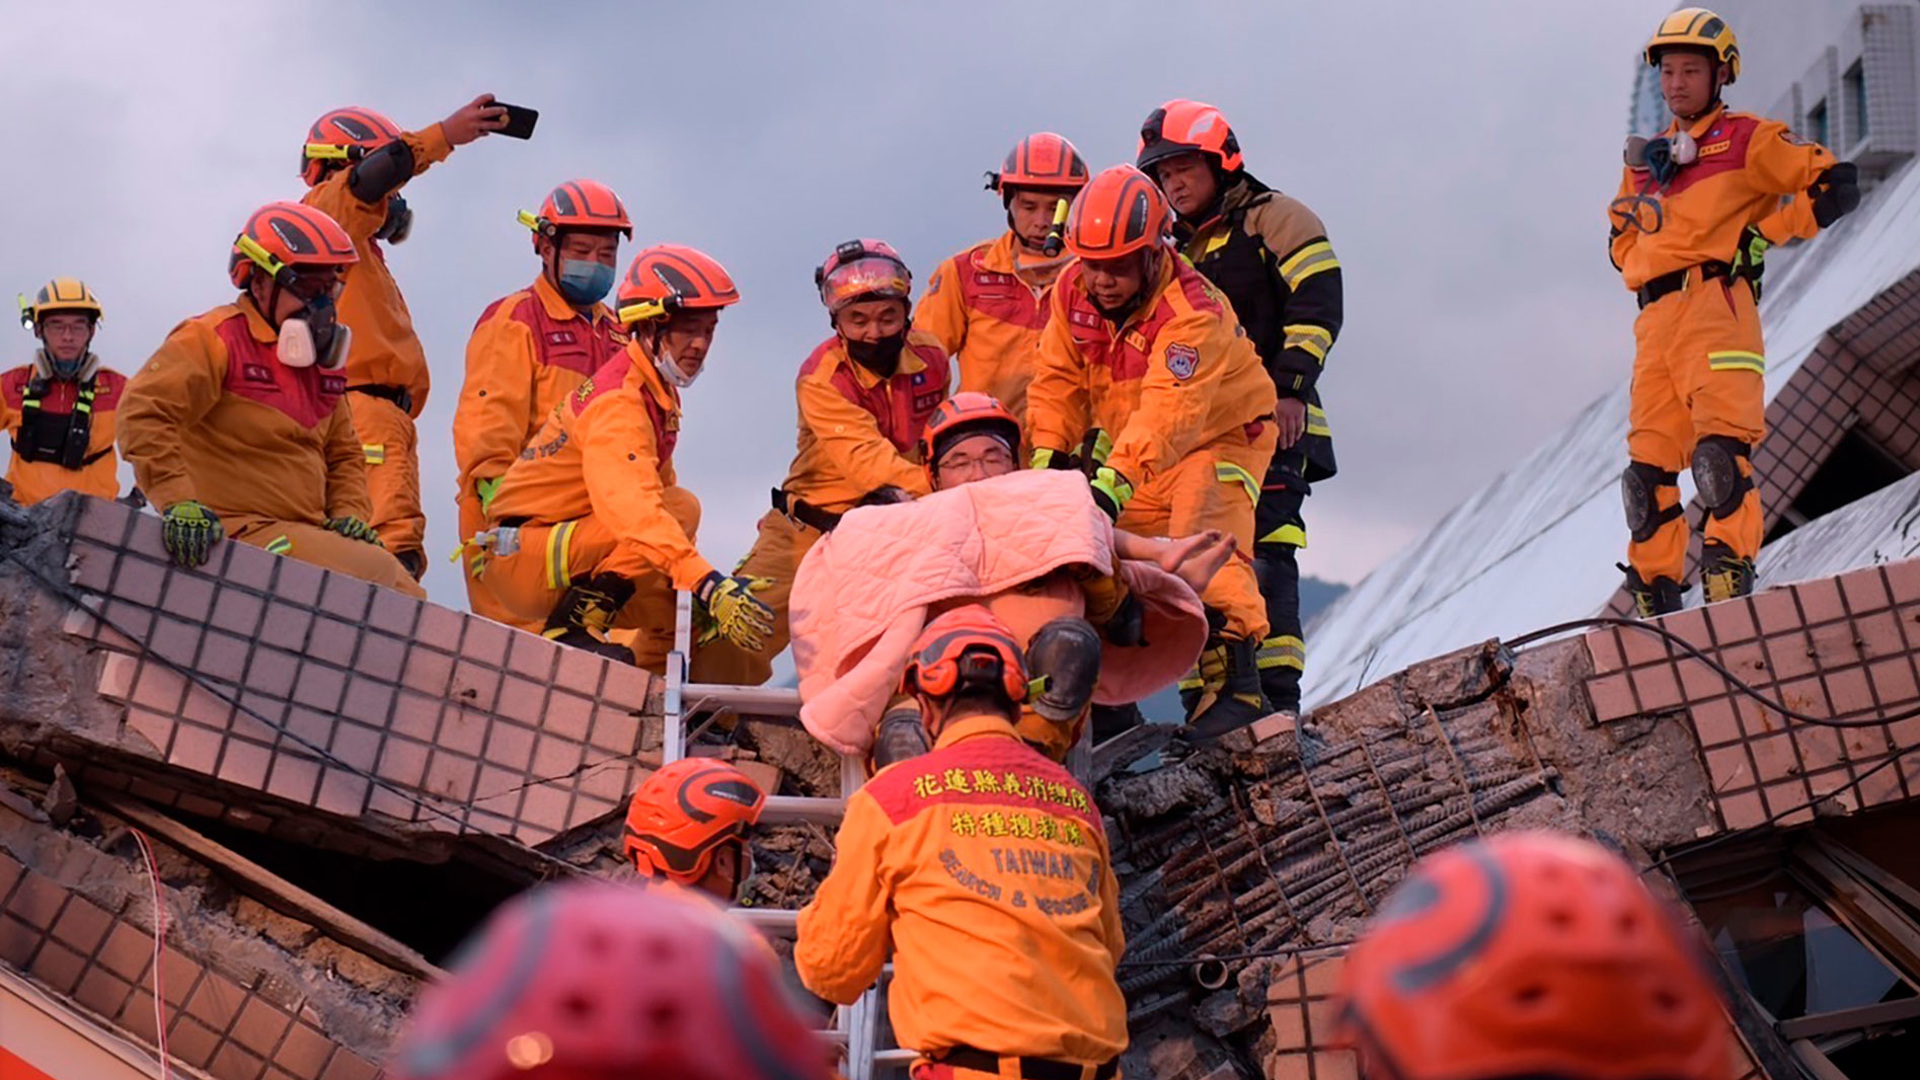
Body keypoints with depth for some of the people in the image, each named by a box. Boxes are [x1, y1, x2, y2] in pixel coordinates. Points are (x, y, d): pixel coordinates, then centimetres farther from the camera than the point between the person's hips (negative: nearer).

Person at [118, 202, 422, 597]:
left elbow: (343, 453, 27)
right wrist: (177, 500, -29)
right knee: (377, 572, -27)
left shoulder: (321, 361, 19)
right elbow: (145, 409, -18)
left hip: (307, 534, 9)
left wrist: (349, 513, 6)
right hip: (241, 532, -9)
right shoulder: (216, 338, -5)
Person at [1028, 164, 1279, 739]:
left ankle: (1233, 683, -29)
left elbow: (1169, 410, -43)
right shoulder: (1071, 291, -10)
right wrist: (1047, 453, -20)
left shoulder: (1193, 311, -31)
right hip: (1137, 450, 7)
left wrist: (1115, 477, -55)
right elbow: (1058, 380, -4)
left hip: (1221, 433, -7)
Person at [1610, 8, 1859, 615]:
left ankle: (1730, 572, -20)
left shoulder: (1748, 140, 8)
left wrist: (1764, 230, -3)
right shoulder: (1644, 159, 25)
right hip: (1656, 318, 6)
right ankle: (1656, 597, 4)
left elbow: (1836, 186, 2)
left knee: (1720, 444, -19)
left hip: (1716, 303, -6)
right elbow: (1622, 241, 32)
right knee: (1648, 462, 1)